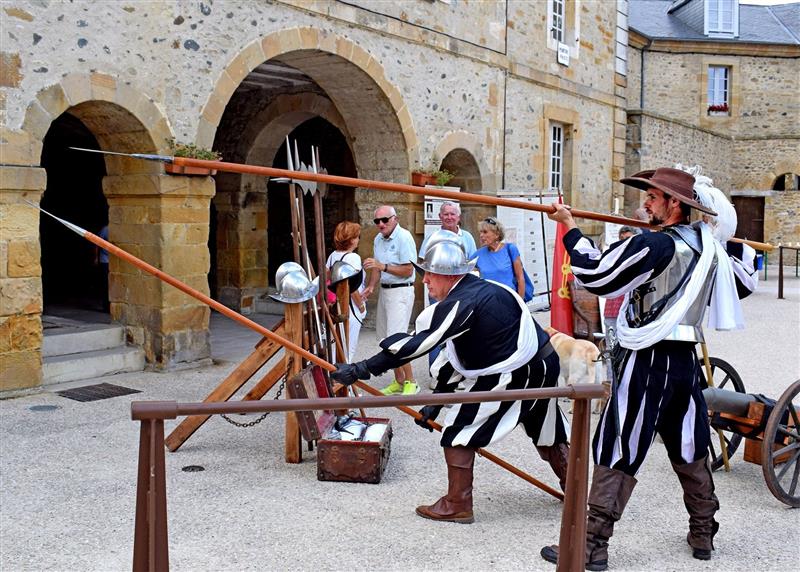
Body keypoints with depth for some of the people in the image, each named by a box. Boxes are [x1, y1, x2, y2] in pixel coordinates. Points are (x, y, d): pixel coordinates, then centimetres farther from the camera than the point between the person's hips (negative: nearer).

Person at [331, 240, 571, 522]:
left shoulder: (463, 302, -21)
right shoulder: (477, 291, 9)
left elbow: (417, 344, -26)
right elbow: (455, 352, 12)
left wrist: (360, 370, -24)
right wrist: (436, 400, 11)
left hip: (513, 377, -10)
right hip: (542, 368, 10)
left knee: (458, 431, 0)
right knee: (548, 435, 26)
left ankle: (457, 506, 8)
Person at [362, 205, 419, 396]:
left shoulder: (404, 237, -14)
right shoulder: (378, 239, 12)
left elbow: (408, 271, -17)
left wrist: (383, 266, -23)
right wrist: (371, 287, 0)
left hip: (400, 291, -9)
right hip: (384, 291, 9)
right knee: (386, 339, 12)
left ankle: (410, 382, -3)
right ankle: (398, 381, 22)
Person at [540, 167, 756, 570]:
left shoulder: (653, 245, -14)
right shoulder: (707, 246, 8)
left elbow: (596, 277, -13)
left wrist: (571, 229, -4)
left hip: (648, 362, -7)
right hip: (686, 360, 7)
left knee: (617, 454, -3)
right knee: (691, 450, 19)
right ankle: (703, 535, 31)